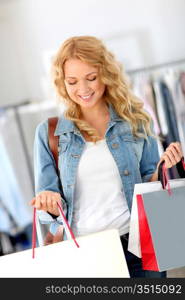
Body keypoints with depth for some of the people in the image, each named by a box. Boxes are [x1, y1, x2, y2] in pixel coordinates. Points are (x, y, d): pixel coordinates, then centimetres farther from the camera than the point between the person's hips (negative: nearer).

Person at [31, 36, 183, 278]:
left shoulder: (135, 120, 2)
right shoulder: (48, 133, 2)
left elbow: (148, 184, 10)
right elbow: (51, 209, 4)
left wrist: (161, 168, -10)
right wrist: (50, 203, -18)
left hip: (136, 241, 0)